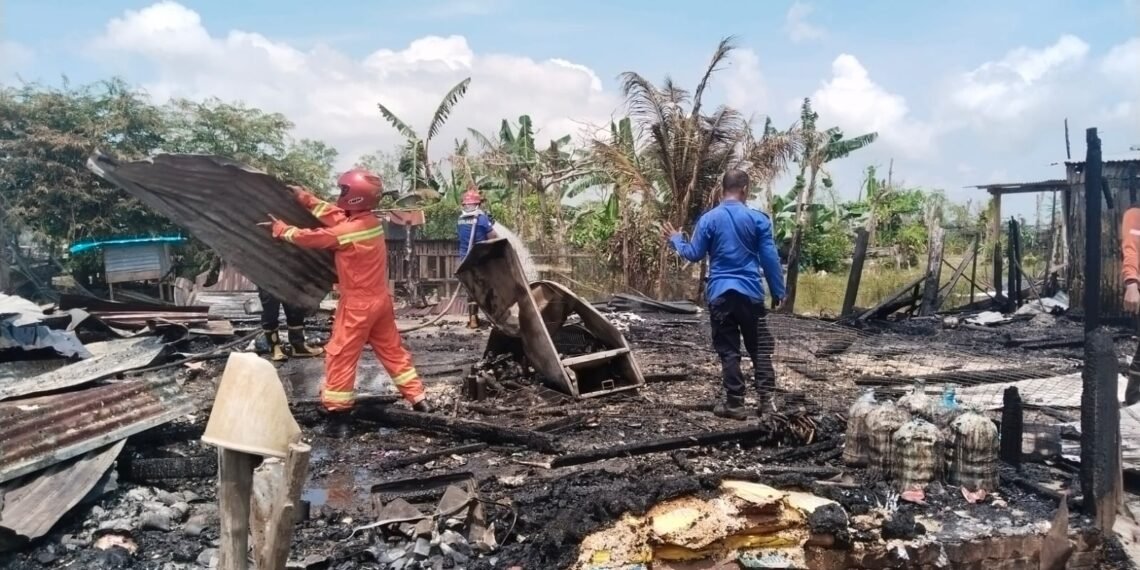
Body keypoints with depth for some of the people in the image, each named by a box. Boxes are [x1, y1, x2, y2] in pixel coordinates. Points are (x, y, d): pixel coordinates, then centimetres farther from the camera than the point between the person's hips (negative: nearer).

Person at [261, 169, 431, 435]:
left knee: (340, 355, 3)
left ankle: (337, 412, 8)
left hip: (357, 303, -8)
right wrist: (307, 199, 16)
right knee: (392, 350, 15)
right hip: (380, 298, 8)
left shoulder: (348, 232, -20)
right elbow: (337, 217, 13)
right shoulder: (372, 222, 3)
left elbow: (314, 238, -10)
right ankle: (418, 399, 19)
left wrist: (281, 229, 5)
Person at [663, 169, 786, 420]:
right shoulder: (758, 219, -1)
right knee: (760, 348, 10)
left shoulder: (708, 219, -1)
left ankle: (735, 404, 7)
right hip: (750, 292, 0)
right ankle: (767, 399, 7)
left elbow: (694, 254, 3)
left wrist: (676, 240, 22)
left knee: (729, 351, 5)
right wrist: (778, 292, 7)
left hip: (720, 293, 0)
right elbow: (771, 258, -1)